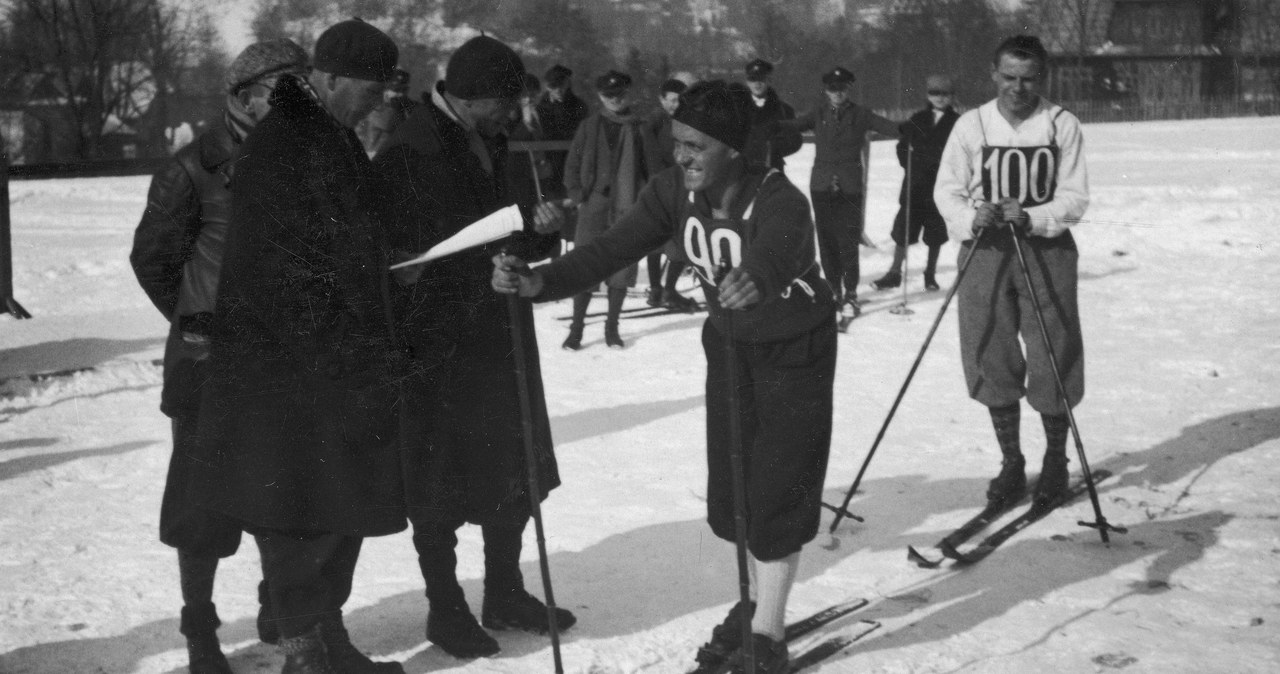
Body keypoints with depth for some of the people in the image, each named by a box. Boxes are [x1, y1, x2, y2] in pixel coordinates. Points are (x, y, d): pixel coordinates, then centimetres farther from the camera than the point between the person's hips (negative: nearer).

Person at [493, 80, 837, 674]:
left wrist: (756, 280, -76)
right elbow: (612, 249, -22)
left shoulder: (778, 201, -32)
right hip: (729, 345, 6)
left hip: (795, 351, -6)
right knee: (730, 489, 10)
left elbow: (776, 254, -52)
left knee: (777, 488, -6)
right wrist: (538, 281, -37)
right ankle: (762, 602, 32)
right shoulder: (676, 191, -16)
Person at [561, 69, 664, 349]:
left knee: (622, 269, 4)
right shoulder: (590, 127, 5)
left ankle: (612, 327, 17)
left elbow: (654, 168, 6)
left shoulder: (639, 129, 4)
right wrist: (577, 194, -2)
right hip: (593, 207, 0)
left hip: (628, 209, 0)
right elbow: (572, 164, 8)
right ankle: (576, 327, 7)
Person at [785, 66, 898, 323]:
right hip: (822, 186, 2)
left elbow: (886, 126, -8)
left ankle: (850, 295, 2)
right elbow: (793, 126, -1)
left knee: (848, 241, -7)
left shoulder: (859, 115, 2)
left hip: (850, 188, -2)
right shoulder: (819, 114, 9)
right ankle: (833, 291, 16)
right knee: (827, 241, 5)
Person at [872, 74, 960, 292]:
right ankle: (894, 273, 9)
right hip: (915, 186, 1)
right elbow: (903, 146, 6)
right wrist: (912, 166, -6)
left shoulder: (956, 123, 0)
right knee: (903, 232, 1)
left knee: (935, 236, 7)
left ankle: (930, 274, 20)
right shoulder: (917, 120, 5)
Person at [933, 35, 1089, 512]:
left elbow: (1075, 198, -4)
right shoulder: (972, 125, 1)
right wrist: (972, 217, -18)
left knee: (1053, 362, 0)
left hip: (1046, 250, -1)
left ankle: (1055, 460, 20)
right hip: (984, 250, 1)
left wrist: (1029, 217, -20)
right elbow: (946, 190, 2)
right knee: (993, 361, 5)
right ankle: (1010, 464, 20)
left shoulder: (1063, 125, -2)